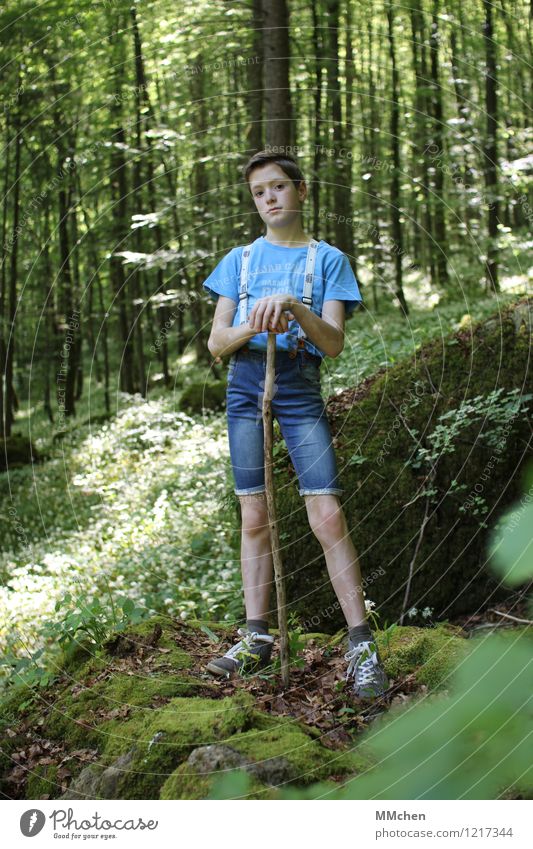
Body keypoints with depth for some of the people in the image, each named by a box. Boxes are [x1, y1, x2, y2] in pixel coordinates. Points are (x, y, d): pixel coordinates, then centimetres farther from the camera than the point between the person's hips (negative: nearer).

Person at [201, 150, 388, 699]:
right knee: (254, 518, 3)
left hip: (300, 385, -3)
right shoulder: (239, 260, 14)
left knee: (327, 516, -11)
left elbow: (334, 342, -4)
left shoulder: (327, 259, 8)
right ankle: (256, 638, 9)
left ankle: (361, 644, -7)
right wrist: (252, 325, -14)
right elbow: (216, 341, 8)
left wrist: (293, 306, -22)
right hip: (245, 384, 3)